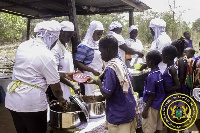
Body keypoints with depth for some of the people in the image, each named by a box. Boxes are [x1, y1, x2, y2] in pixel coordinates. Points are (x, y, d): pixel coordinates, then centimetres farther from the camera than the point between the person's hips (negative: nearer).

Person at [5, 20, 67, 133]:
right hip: (31, 103, -7)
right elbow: (56, 87, -10)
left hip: (13, 100, 7)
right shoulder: (47, 56, -17)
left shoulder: (24, 45, 4)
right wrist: (61, 99, 11)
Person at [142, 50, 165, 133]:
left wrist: (145, 109, -14)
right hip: (159, 104, 8)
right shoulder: (159, 73, 1)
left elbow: (151, 96, -21)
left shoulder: (151, 77, -24)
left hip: (153, 106, -8)